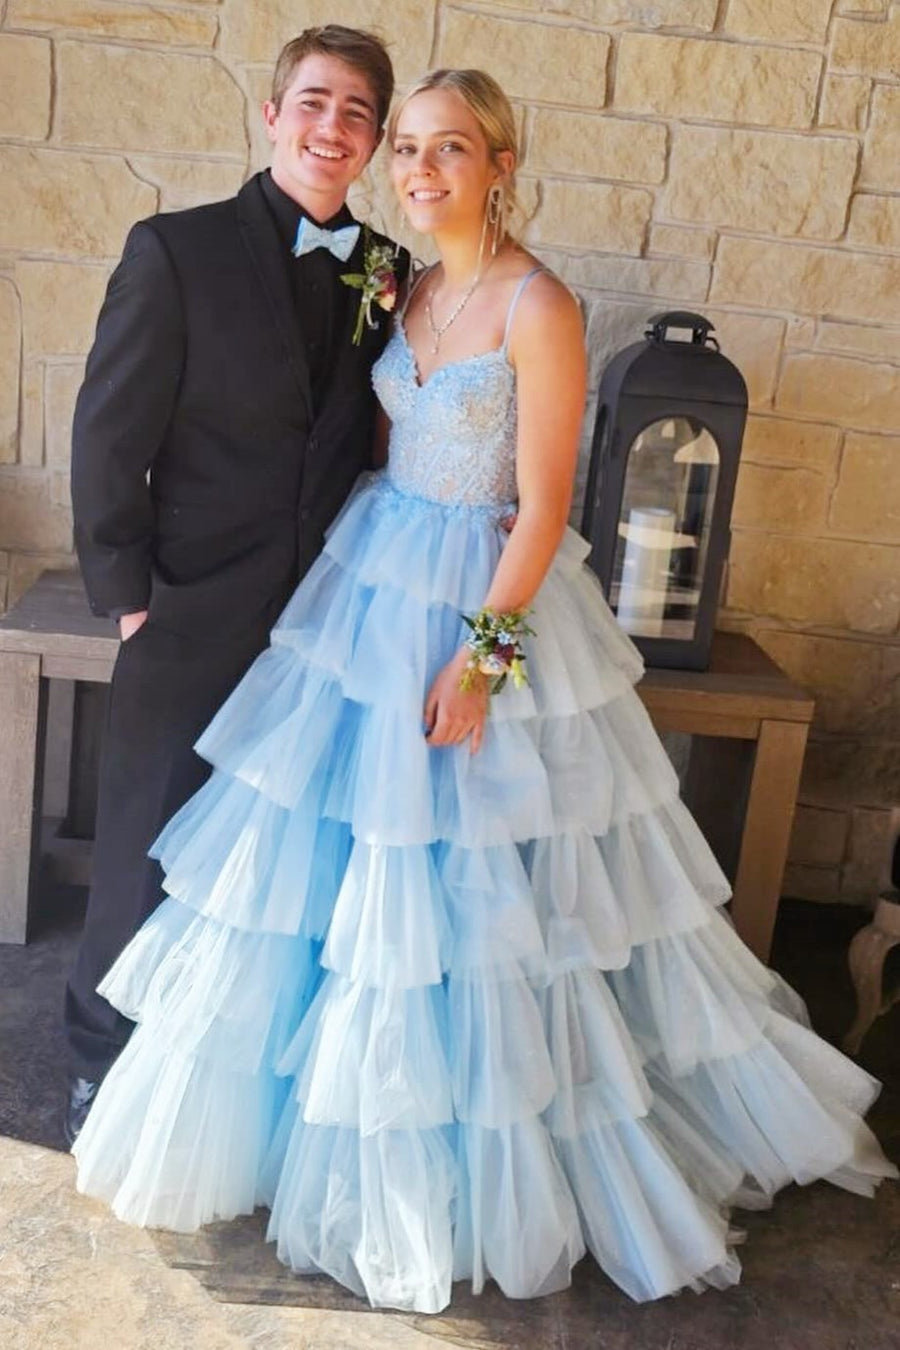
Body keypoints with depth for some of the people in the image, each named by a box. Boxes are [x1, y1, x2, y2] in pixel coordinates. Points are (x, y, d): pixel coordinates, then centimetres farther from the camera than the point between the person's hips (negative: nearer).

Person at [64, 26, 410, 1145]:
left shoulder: (387, 272, 3)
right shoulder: (178, 251, -9)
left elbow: (374, 442, 8)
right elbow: (108, 438, -9)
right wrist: (127, 594, -10)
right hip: (194, 628, -4)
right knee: (151, 855, 11)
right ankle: (103, 1056, 34)